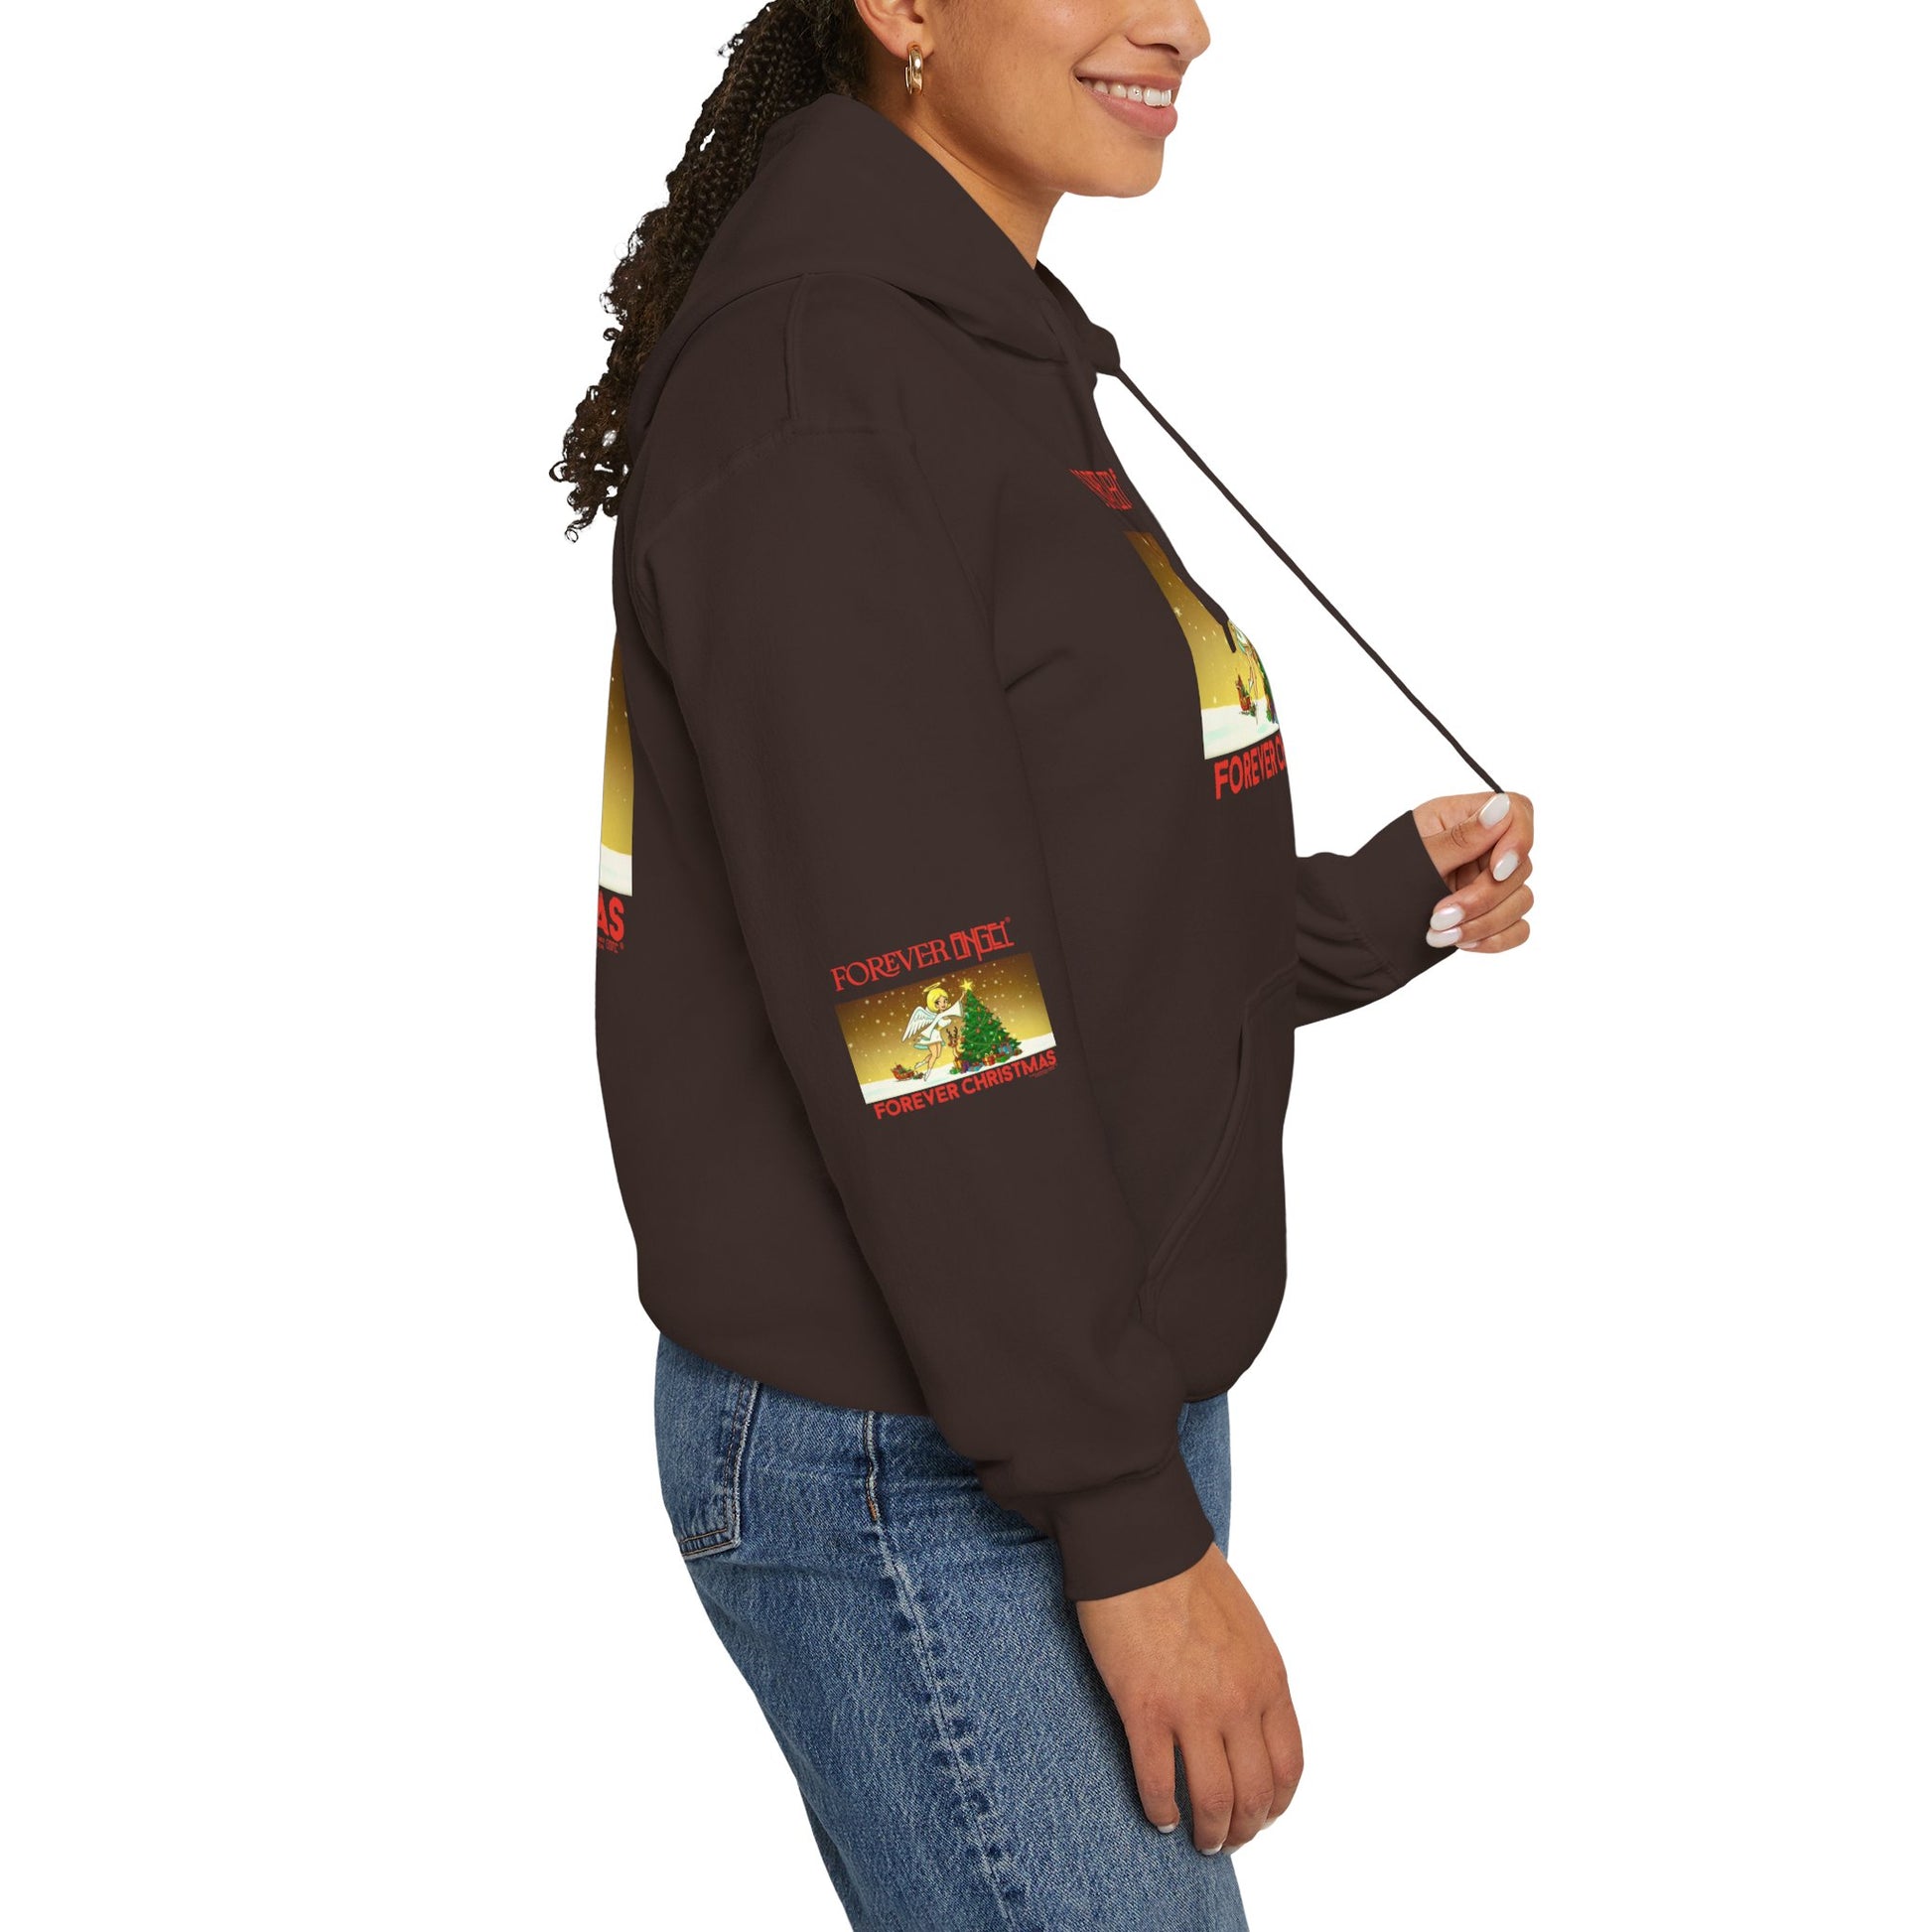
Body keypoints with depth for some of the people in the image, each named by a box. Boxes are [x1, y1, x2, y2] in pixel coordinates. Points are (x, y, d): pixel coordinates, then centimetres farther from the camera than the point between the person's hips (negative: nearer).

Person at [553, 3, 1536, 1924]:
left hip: (1104, 1404, 9)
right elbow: (904, 997, -21)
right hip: (910, 1475, -9)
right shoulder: (812, 370, -15)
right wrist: (1128, 1522, -20)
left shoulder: (1010, 367, 14)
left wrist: (1387, 904, 8)